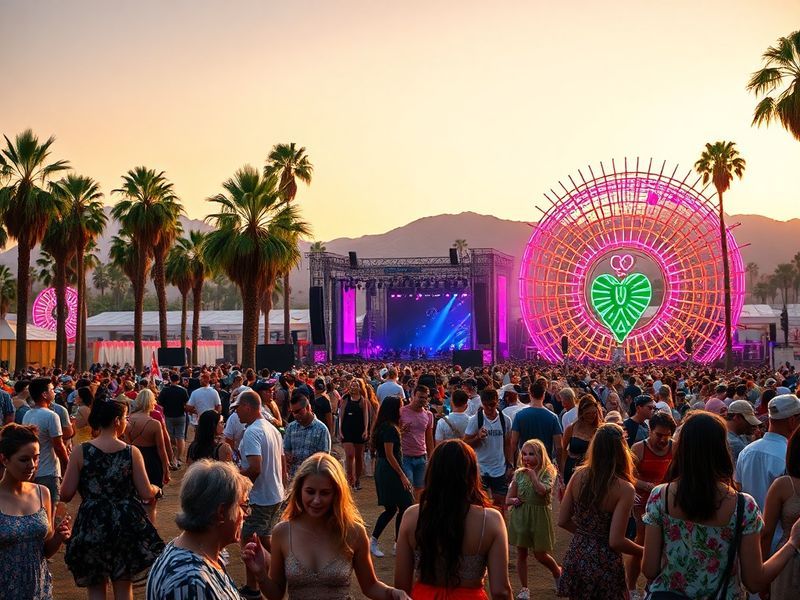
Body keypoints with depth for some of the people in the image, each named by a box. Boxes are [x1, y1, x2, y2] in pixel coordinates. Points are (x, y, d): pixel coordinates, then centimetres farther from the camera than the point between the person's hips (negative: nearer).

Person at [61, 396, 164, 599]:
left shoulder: (81, 451, -8)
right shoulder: (132, 452, -8)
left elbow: (65, 495, -8)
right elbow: (146, 493, -6)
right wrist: (156, 489, 16)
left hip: (92, 527, 0)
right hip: (126, 523, 1)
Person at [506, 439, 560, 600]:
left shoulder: (547, 473, -8)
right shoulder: (519, 473, 2)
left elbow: (542, 490, -27)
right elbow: (508, 499, 6)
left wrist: (532, 474, -20)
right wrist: (514, 500, -15)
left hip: (539, 515, -3)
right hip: (520, 515, 3)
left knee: (540, 554, 5)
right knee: (521, 553, 6)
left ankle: (557, 571, 36)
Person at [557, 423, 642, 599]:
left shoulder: (579, 475, -4)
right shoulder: (624, 489, -18)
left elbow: (563, 521, 1)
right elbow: (616, 542, -20)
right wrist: (645, 551, -4)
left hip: (576, 557, 5)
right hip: (604, 564, -4)